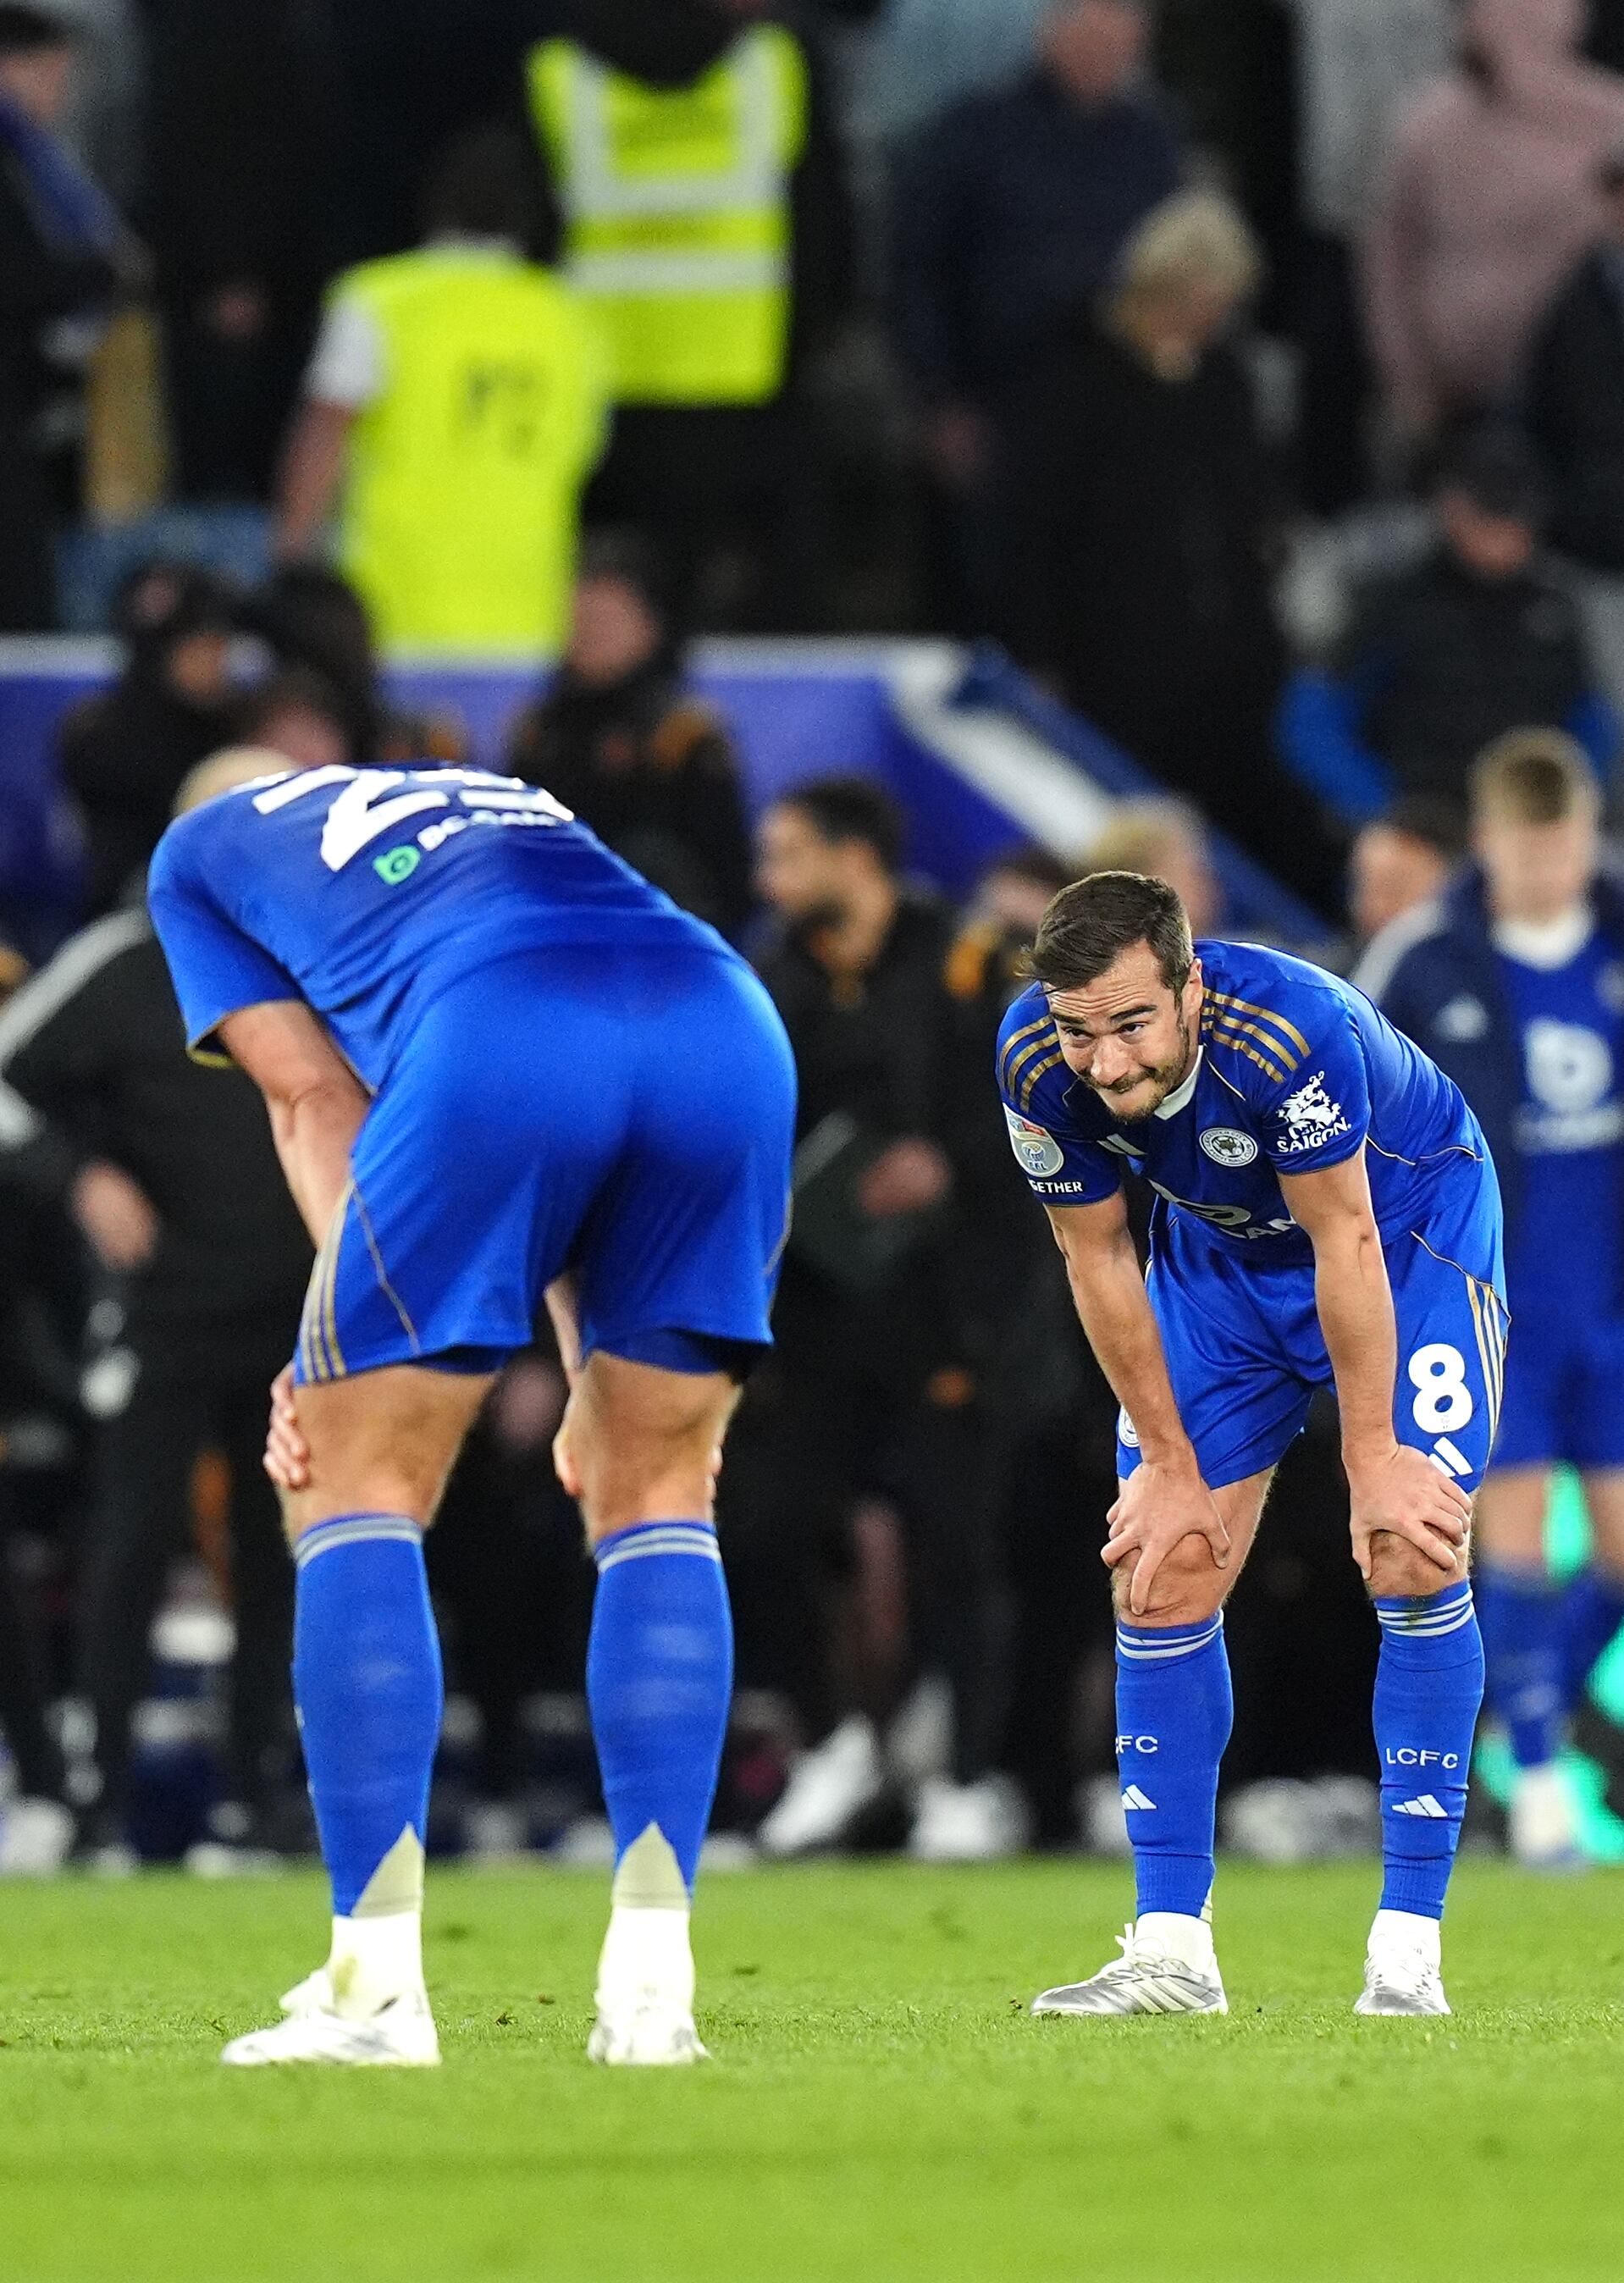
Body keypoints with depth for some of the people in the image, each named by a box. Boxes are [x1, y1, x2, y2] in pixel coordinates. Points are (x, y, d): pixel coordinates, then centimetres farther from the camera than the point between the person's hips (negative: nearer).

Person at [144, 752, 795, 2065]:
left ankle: (376, 1988, 1)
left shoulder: (202, 849, 32)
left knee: (356, 1489, 8)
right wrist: (599, 1383, 31)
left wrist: (342, 1362, 10)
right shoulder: (511, 804, 44)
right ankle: (651, 1988, 8)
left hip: (502, 1041, -4)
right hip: (732, 1031, 5)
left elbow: (317, 1104, 17)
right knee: (658, 1502, 17)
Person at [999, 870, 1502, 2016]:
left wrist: (1374, 1464, -19)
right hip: (1221, 1251, 4)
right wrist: (1170, 1465, -7)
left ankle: (1407, 1952, -12)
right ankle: (1172, 1951, 3)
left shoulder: (1290, 1031, -39)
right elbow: (1098, 1255, -11)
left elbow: (1345, 1246, -28)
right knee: (1163, 1576, -3)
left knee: (1415, 1559, -16)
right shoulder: (1036, 1062, -26)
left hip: (1409, 1221, -4)